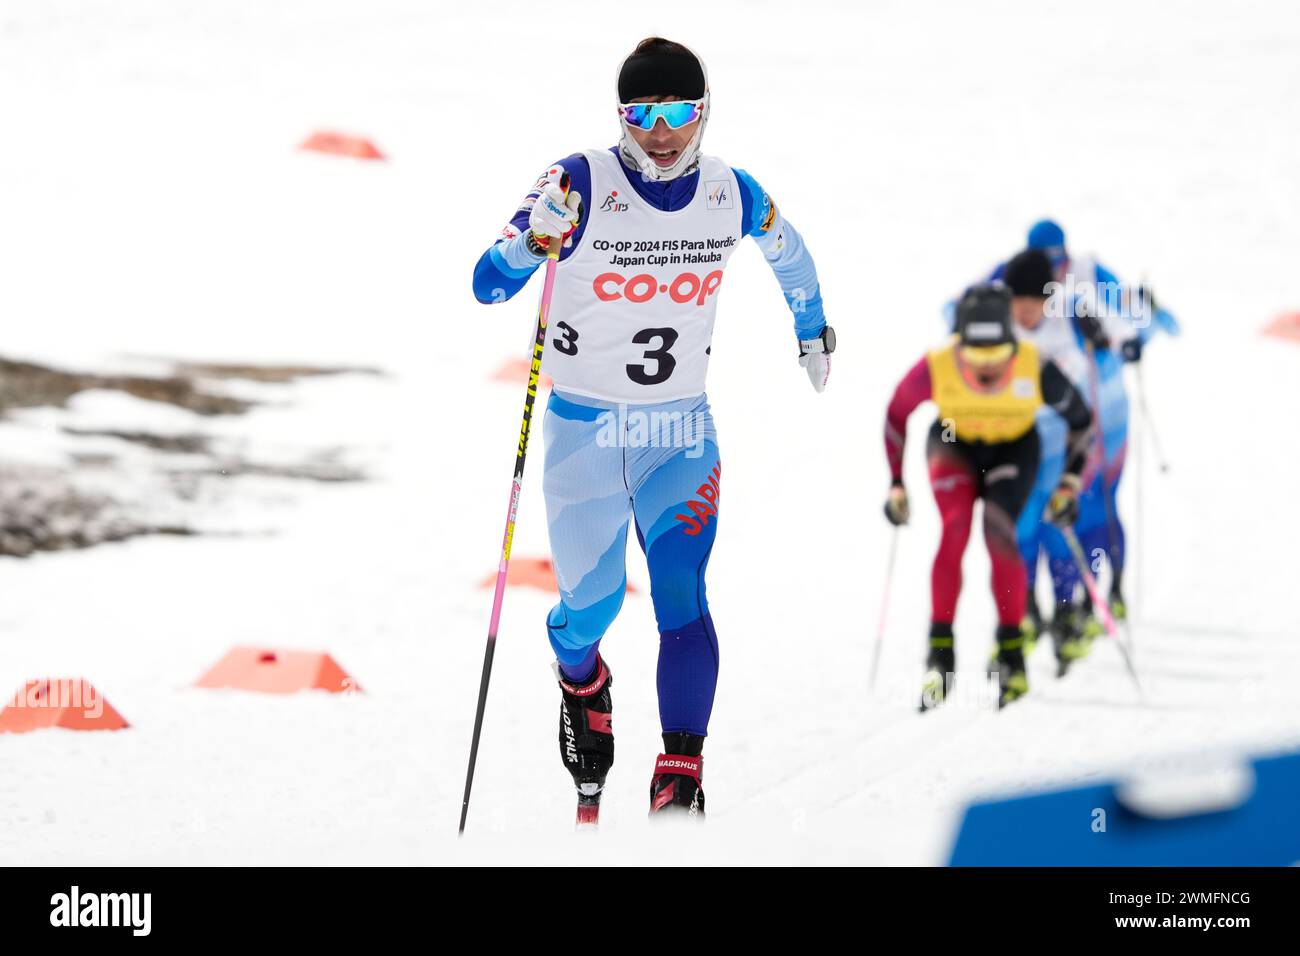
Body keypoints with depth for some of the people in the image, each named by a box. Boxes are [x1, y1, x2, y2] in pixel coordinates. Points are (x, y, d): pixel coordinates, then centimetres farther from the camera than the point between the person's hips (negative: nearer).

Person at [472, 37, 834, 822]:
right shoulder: (582, 184, -15)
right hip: (584, 427, -1)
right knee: (590, 605, 5)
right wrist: (535, 238, -39)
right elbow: (488, 287, -19)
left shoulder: (732, 194, -4)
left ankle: (680, 783, -20)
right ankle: (583, 683, 41)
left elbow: (787, 248, 20)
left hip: (682, 431, 1)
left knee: (682, 595, -16)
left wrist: (814, 329, 34)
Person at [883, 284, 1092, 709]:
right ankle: (940, 653, -18)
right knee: (954, 528, -24)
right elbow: (896, 415, -10)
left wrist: (1070, 481, -14)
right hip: (954, 444, 0)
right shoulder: (936, 368, -31)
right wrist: (896, 483, -6)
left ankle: (1012, 654, -7)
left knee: (999, 534, -22)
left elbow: (1080, 421, -12)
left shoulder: (1035, 370, -32)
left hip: (1014, 449, 0)